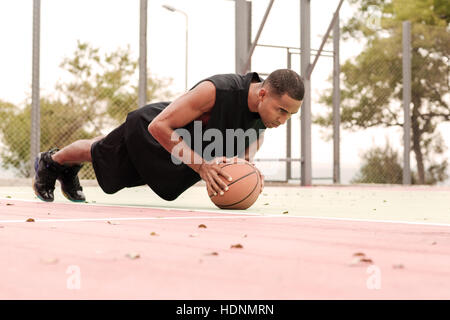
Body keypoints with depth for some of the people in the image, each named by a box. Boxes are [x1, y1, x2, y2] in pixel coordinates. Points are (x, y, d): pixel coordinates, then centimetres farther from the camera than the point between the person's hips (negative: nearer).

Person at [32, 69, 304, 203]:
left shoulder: (263, 119, -22)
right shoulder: (215, 90, -45)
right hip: (145, 130, -7)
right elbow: (159, 126, -41)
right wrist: (201, 165, -45)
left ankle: (70, 172, 60)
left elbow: (241, 159, -5)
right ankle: (50, 162, 52)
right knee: (97, 155, 21)